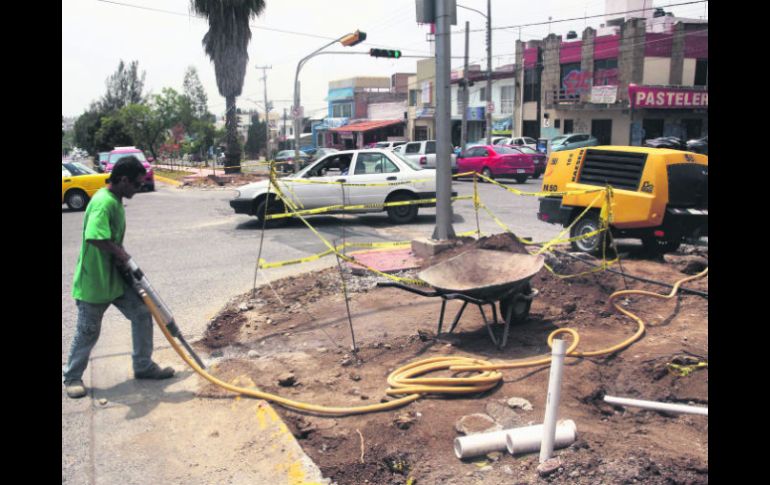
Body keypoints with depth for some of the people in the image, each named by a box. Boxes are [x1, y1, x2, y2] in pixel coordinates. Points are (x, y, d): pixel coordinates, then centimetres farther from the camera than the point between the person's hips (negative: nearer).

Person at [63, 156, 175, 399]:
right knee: (88, 331, 6)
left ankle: (143, 366, 22)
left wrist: (121, 254, 1)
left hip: (116, 277, 9)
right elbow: (94, 237, -39)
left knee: (142, 314, 9)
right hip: (94, 282, -9)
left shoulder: (116, 201, 7)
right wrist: (120, 253, -23)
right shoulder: (103, 202, -25)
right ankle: (72, 377, 27)